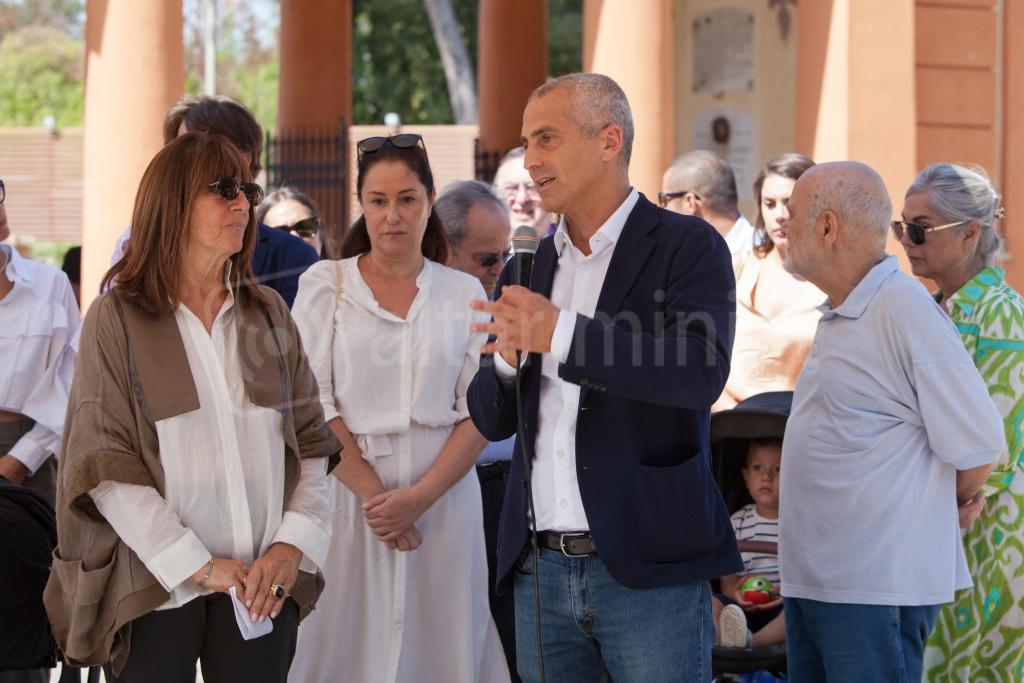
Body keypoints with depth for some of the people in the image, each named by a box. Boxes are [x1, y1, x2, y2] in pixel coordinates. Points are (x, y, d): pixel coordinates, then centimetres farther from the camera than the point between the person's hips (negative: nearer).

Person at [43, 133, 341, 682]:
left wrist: (293, 544, -6)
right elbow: (104, 465, -7)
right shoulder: (117, 318, -1)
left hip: (262, 585, 3)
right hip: (156, 585, -3)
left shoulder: (268, 314, 11)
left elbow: (309, 440, 9)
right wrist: (198, 566, -12)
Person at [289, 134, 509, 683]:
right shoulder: (324, 285, 4)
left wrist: (420, 495, -12)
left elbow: (478, 413, 1)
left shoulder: (464, 294, 6)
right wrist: (372, 493, -12)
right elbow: (313, 403, -4)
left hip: (442, 499, 1)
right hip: (350, 497, -1)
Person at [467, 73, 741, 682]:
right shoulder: (529, 266, 14)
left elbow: (701, 371, -20)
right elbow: (491, 420, 14)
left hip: (647, 567, -5)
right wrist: (510, 357, -8)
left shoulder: (687, 246, -3)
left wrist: (560, 333, -26)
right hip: (541, 569, 6)